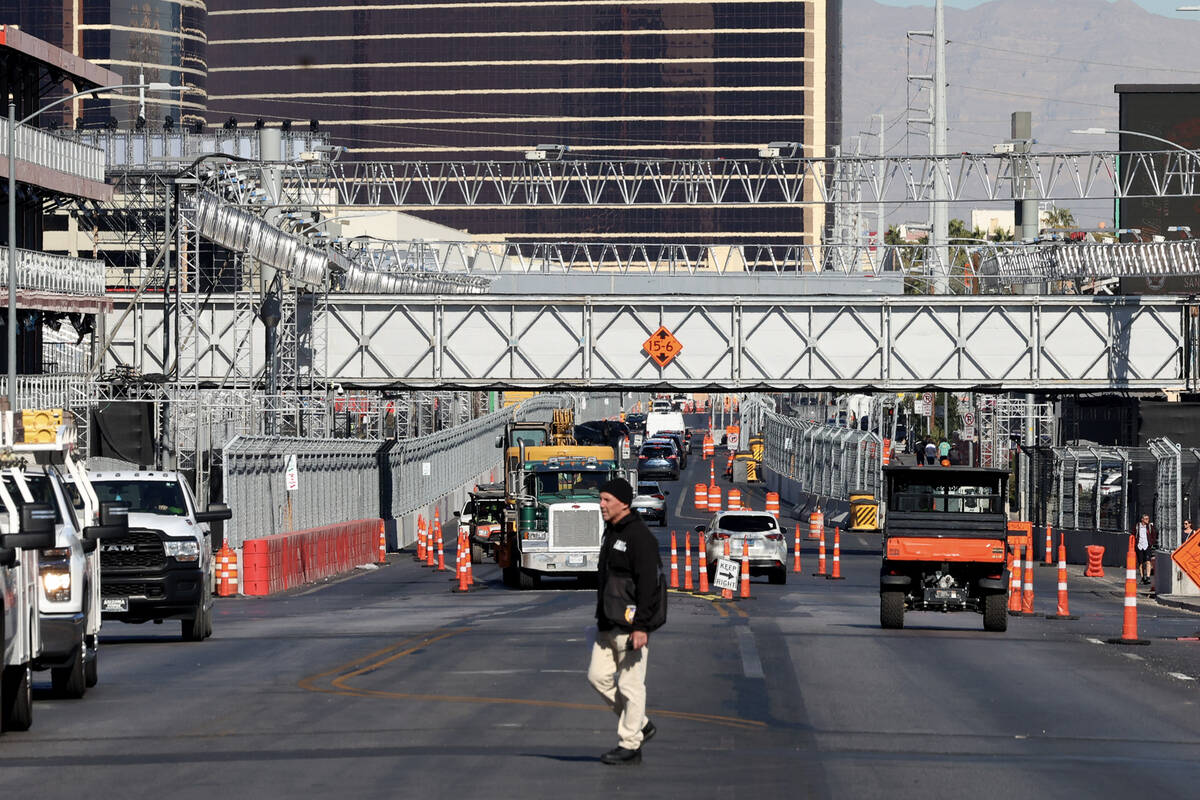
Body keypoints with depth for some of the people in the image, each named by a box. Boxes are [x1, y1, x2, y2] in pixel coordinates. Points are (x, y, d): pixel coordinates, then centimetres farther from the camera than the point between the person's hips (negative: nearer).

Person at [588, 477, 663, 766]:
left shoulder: (640, 537, -15)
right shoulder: (611, 533, 15)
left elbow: (648, 584, -19)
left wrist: (641, 627, -23)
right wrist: (601, 617, 23)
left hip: (631, 625, -9)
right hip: (608, 624, 9)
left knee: (630, 684, -3)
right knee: (598, 676, 8)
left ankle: (630, 745, 4)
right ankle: (641, 724, 21)